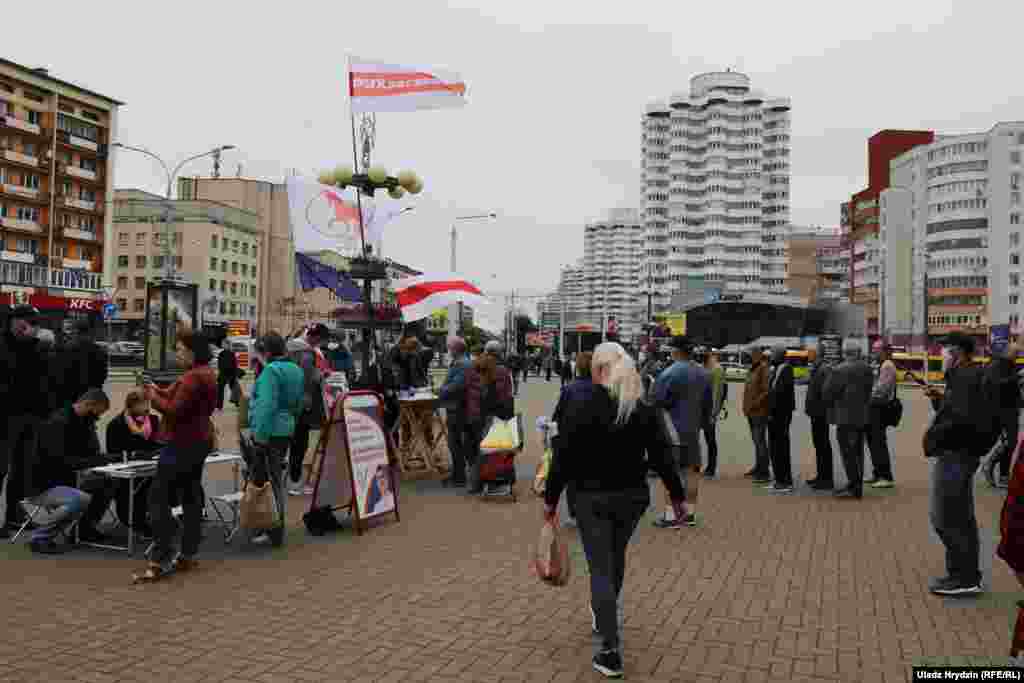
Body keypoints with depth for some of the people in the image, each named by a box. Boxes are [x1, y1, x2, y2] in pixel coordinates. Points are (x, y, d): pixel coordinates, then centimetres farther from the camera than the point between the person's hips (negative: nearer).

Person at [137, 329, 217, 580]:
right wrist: (160, 391, 4)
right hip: (199, 441, 11)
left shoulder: (193, 377, -19)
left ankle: (160, 559, -6)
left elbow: (174, 411, -22)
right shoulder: (205, 373, 14)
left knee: (159, 497, -6)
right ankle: (188, 554, 19)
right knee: (191, 497, 13)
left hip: (183, 444, -11)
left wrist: (154, 398, -7)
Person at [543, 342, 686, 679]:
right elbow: (661, 456, -1)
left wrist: (550, 498, -5)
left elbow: (564, 457, -14)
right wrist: (677, 496, 7)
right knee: (616, 558, 24)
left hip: (592, 497, -4)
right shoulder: (642, 407, -2)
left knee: (601, 569, 2)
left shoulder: (580, 405, -14)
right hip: (632, 495, 5)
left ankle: (611, 652, 1)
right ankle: (601, 617, 46)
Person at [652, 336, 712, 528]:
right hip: (693, 431, 7)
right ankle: (690, 513, 19)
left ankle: (670, 515, -1)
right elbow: (708, 403, 16)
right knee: (691, 471, 12)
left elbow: (657, 402, -14)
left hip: (672, 431, -7)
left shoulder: (669, 373, -16)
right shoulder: (702, 373, 9)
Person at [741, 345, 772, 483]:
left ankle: (765, 472, -6)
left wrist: (755, 403, -20)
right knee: (756, 441, 18)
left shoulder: (764, 369, -13)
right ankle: (758, 468, 28)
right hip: (751, 412, 10)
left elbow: (766, 391, -21)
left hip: (759, 412, -10)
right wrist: (746, 406, 18)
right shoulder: (753, 369, 17)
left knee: (760, 441, -9)